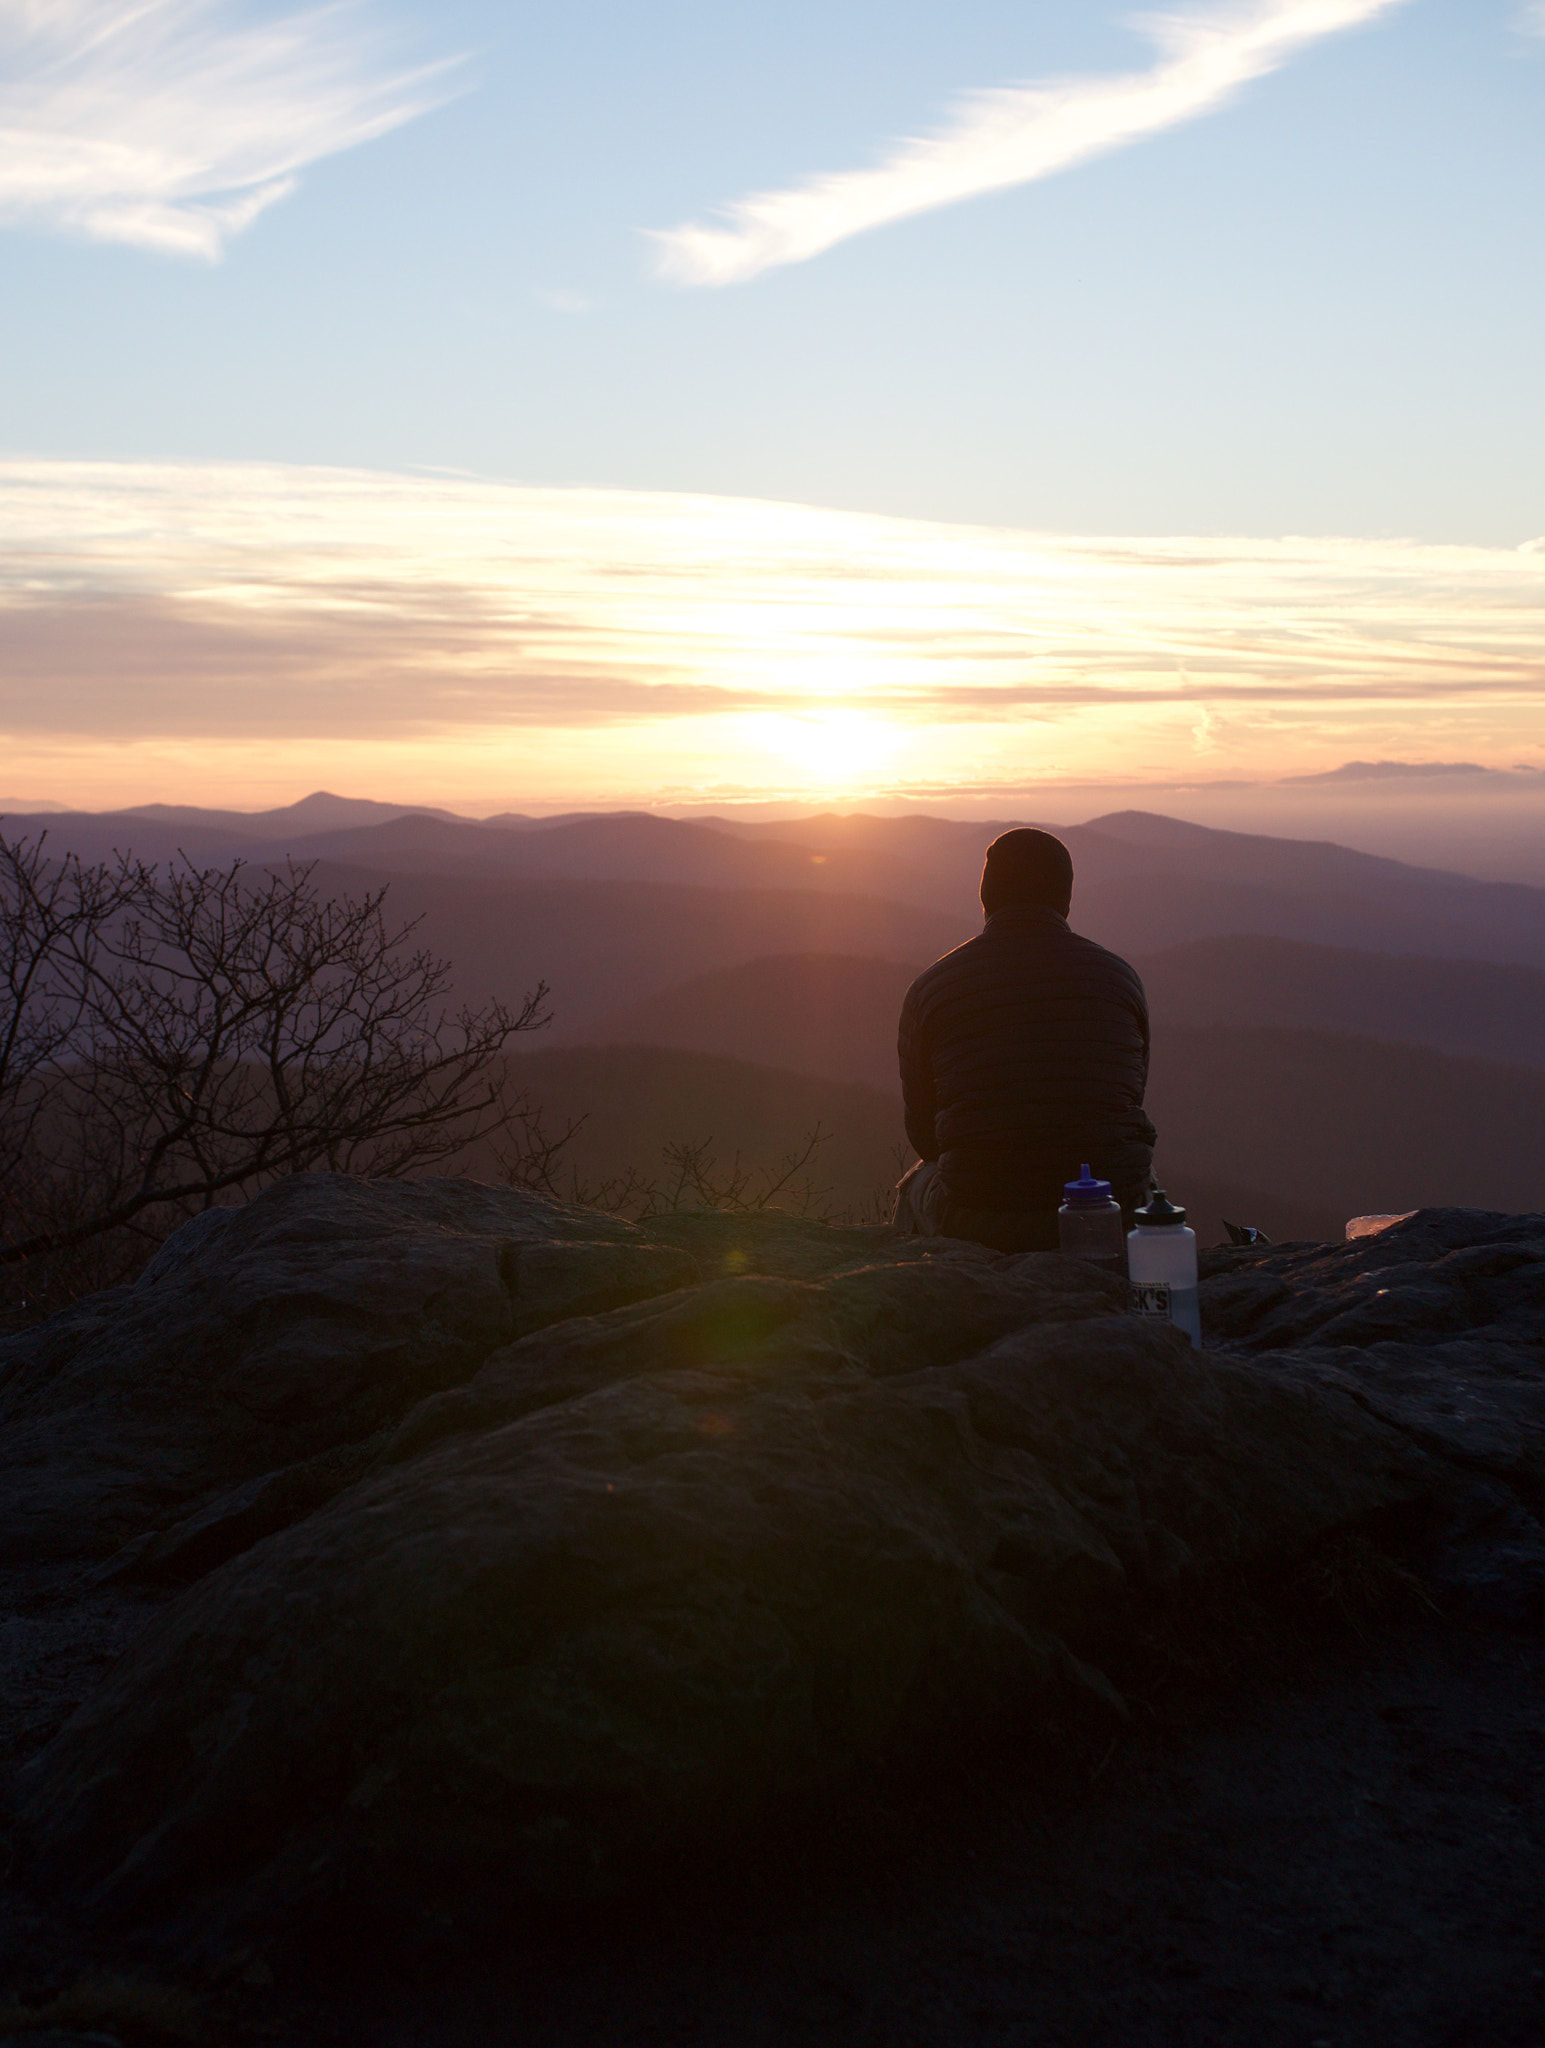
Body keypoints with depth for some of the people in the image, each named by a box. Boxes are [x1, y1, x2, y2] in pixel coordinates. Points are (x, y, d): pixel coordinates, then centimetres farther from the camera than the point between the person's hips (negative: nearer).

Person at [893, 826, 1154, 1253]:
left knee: (914, 1189, 34)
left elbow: (923, 1134, 5)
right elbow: (1130, 1103, 11)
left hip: (976, 1225, -1)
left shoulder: (929, 988, -3)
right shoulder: (1121, 978, 1)